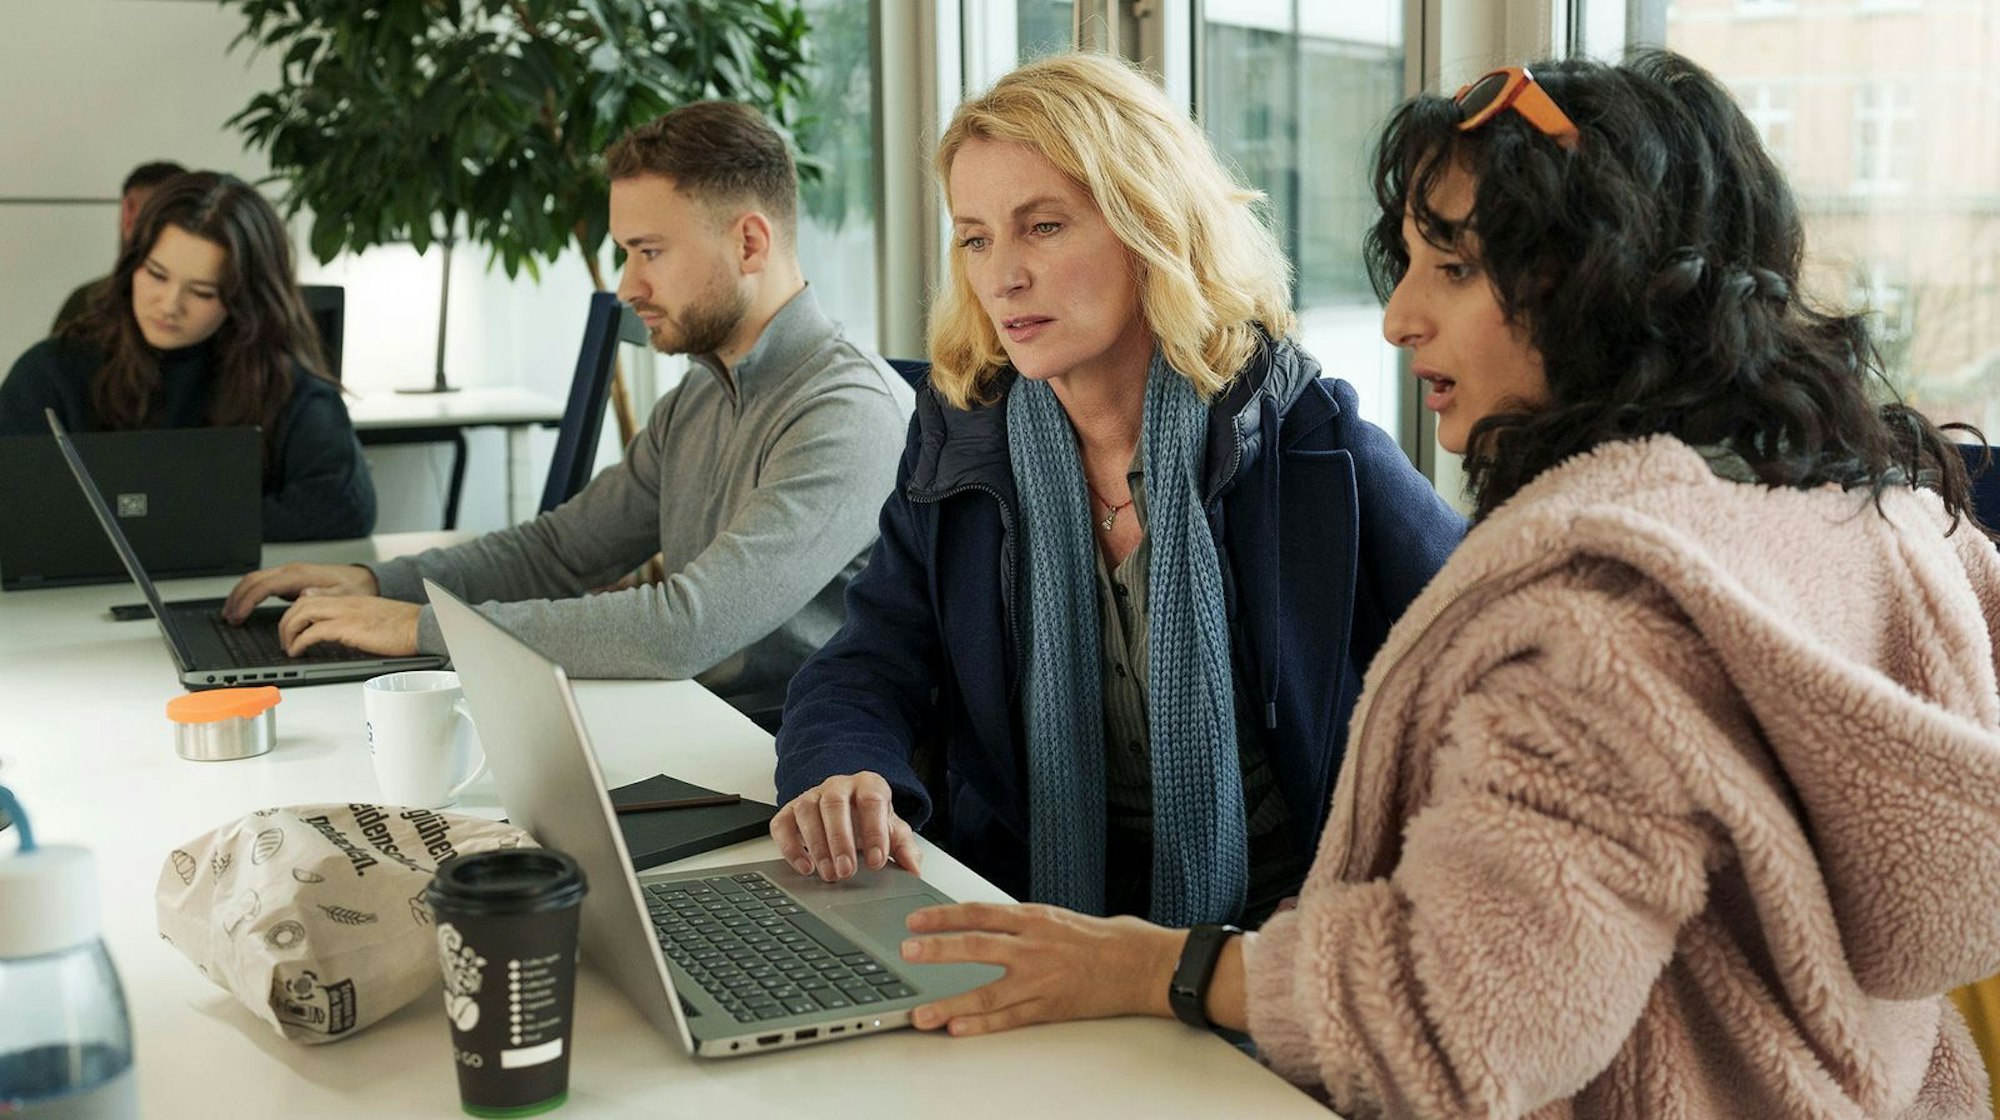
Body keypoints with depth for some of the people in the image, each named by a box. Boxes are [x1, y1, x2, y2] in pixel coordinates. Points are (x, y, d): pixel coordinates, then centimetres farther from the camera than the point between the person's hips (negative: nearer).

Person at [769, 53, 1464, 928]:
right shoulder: (958, 445, 6)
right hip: (1019, 928, 3)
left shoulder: (1309, 441, -3)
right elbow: (864, 674, 2)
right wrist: (841, 774, -22)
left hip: (1272, 935, -3)